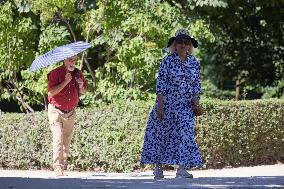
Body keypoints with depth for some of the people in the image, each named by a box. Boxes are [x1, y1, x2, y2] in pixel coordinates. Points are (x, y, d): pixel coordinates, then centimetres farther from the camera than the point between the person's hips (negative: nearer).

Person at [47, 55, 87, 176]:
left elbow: (82, 92, 18)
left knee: (67, 142, 6)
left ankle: (63, 167, 11)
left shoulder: (77, 73, 9)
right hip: (56, 112, -5)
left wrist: (81, 87, -5)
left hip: (70, 113, 5)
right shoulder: (55, 73, -9)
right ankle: (58, 169, -17)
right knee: (58, 140, -15)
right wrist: (65, 82, -21)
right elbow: (51, 92, -18)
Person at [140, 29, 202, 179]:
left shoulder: (195, 63, 6)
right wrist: (160, 105, -14)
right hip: (167, 104, -3)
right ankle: (158, 167, 12)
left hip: (185, 106, 3)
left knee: (185, 134, -7)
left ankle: (181, 168, -7)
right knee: (161, 134, 2)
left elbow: (196, 84, 12)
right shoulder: (167, 61, -6)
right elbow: (161, 84, -8)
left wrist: (196, 100, -5)